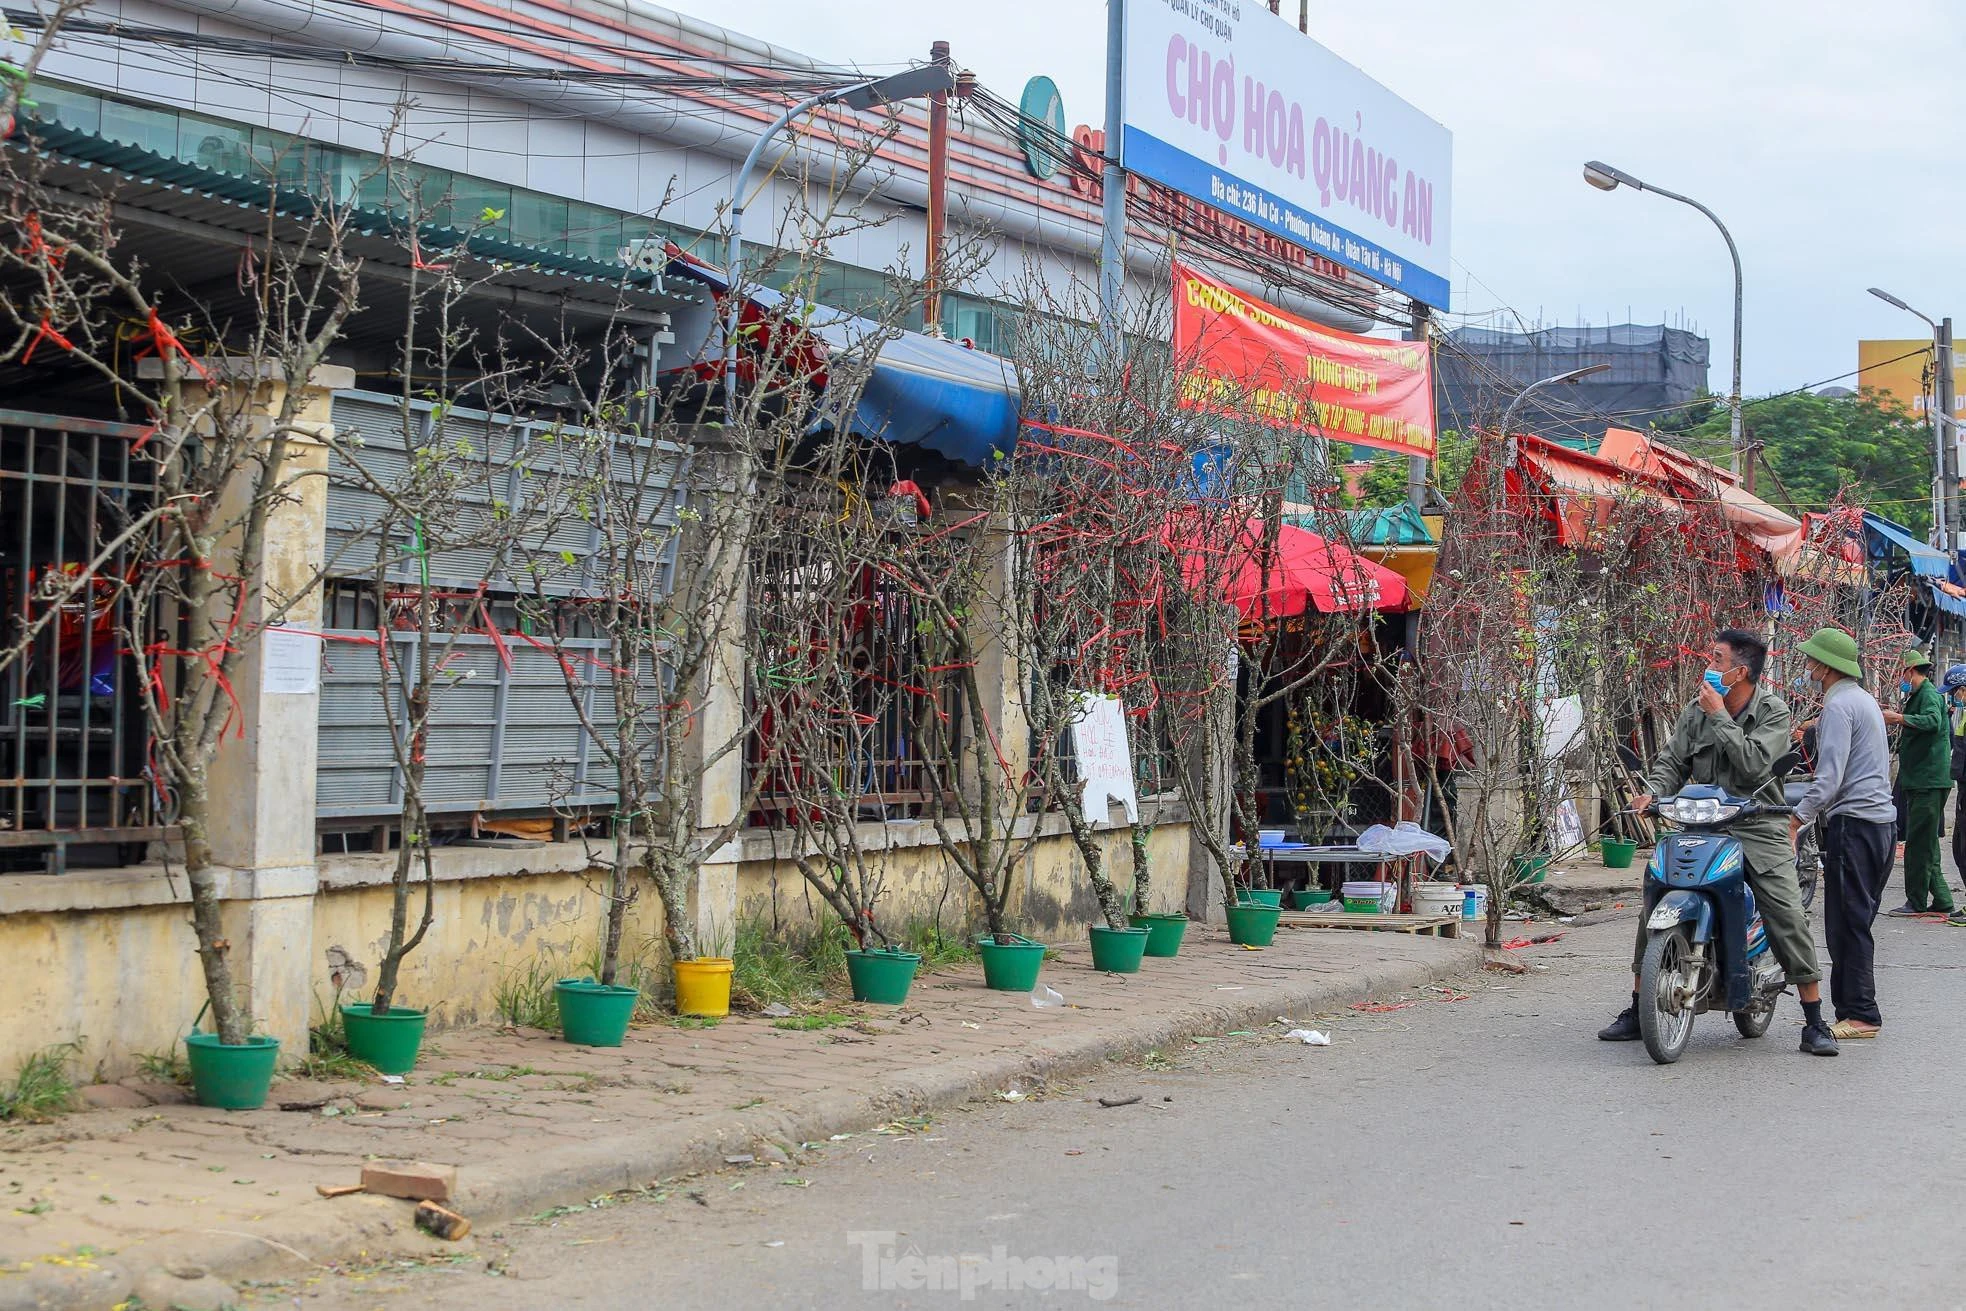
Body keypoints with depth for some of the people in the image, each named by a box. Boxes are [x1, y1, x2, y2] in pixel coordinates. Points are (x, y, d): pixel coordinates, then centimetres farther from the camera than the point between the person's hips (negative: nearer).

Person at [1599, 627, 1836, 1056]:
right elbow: (1672, 761, 10)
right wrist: (1652, 792, -10)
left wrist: (1720, 717, -14)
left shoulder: (1773, 712, -4)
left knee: (1788, 917, -13)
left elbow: (1754, 764, -18)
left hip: (1757, 827, -4)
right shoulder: (1697, 712, 9)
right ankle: (1637, 1010, 5)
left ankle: (1815, 1023, -3)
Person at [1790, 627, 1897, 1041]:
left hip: (1851, 821, -10)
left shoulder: (1838, 705, -11)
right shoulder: (1864, 700, 20)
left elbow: (1830, 776, -20)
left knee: (1846, 924, -8)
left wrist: (1797, 818, -21)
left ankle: (1859, 1014, -8)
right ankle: (1855, 1009, 13)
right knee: (1857, 922, 11)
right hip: (1880, 820, 10)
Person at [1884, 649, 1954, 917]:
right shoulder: (1918, 694, 21)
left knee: (1920, 842, -7)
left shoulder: (1928, 693, -11)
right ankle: (1941, 900, 15)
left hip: (1929, 780, -10)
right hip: (1920, 780, 10)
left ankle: (1917, 902, -4)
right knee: (1925, 844, 12)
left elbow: (1932, 721, -31)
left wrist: (1899, 718, -35)